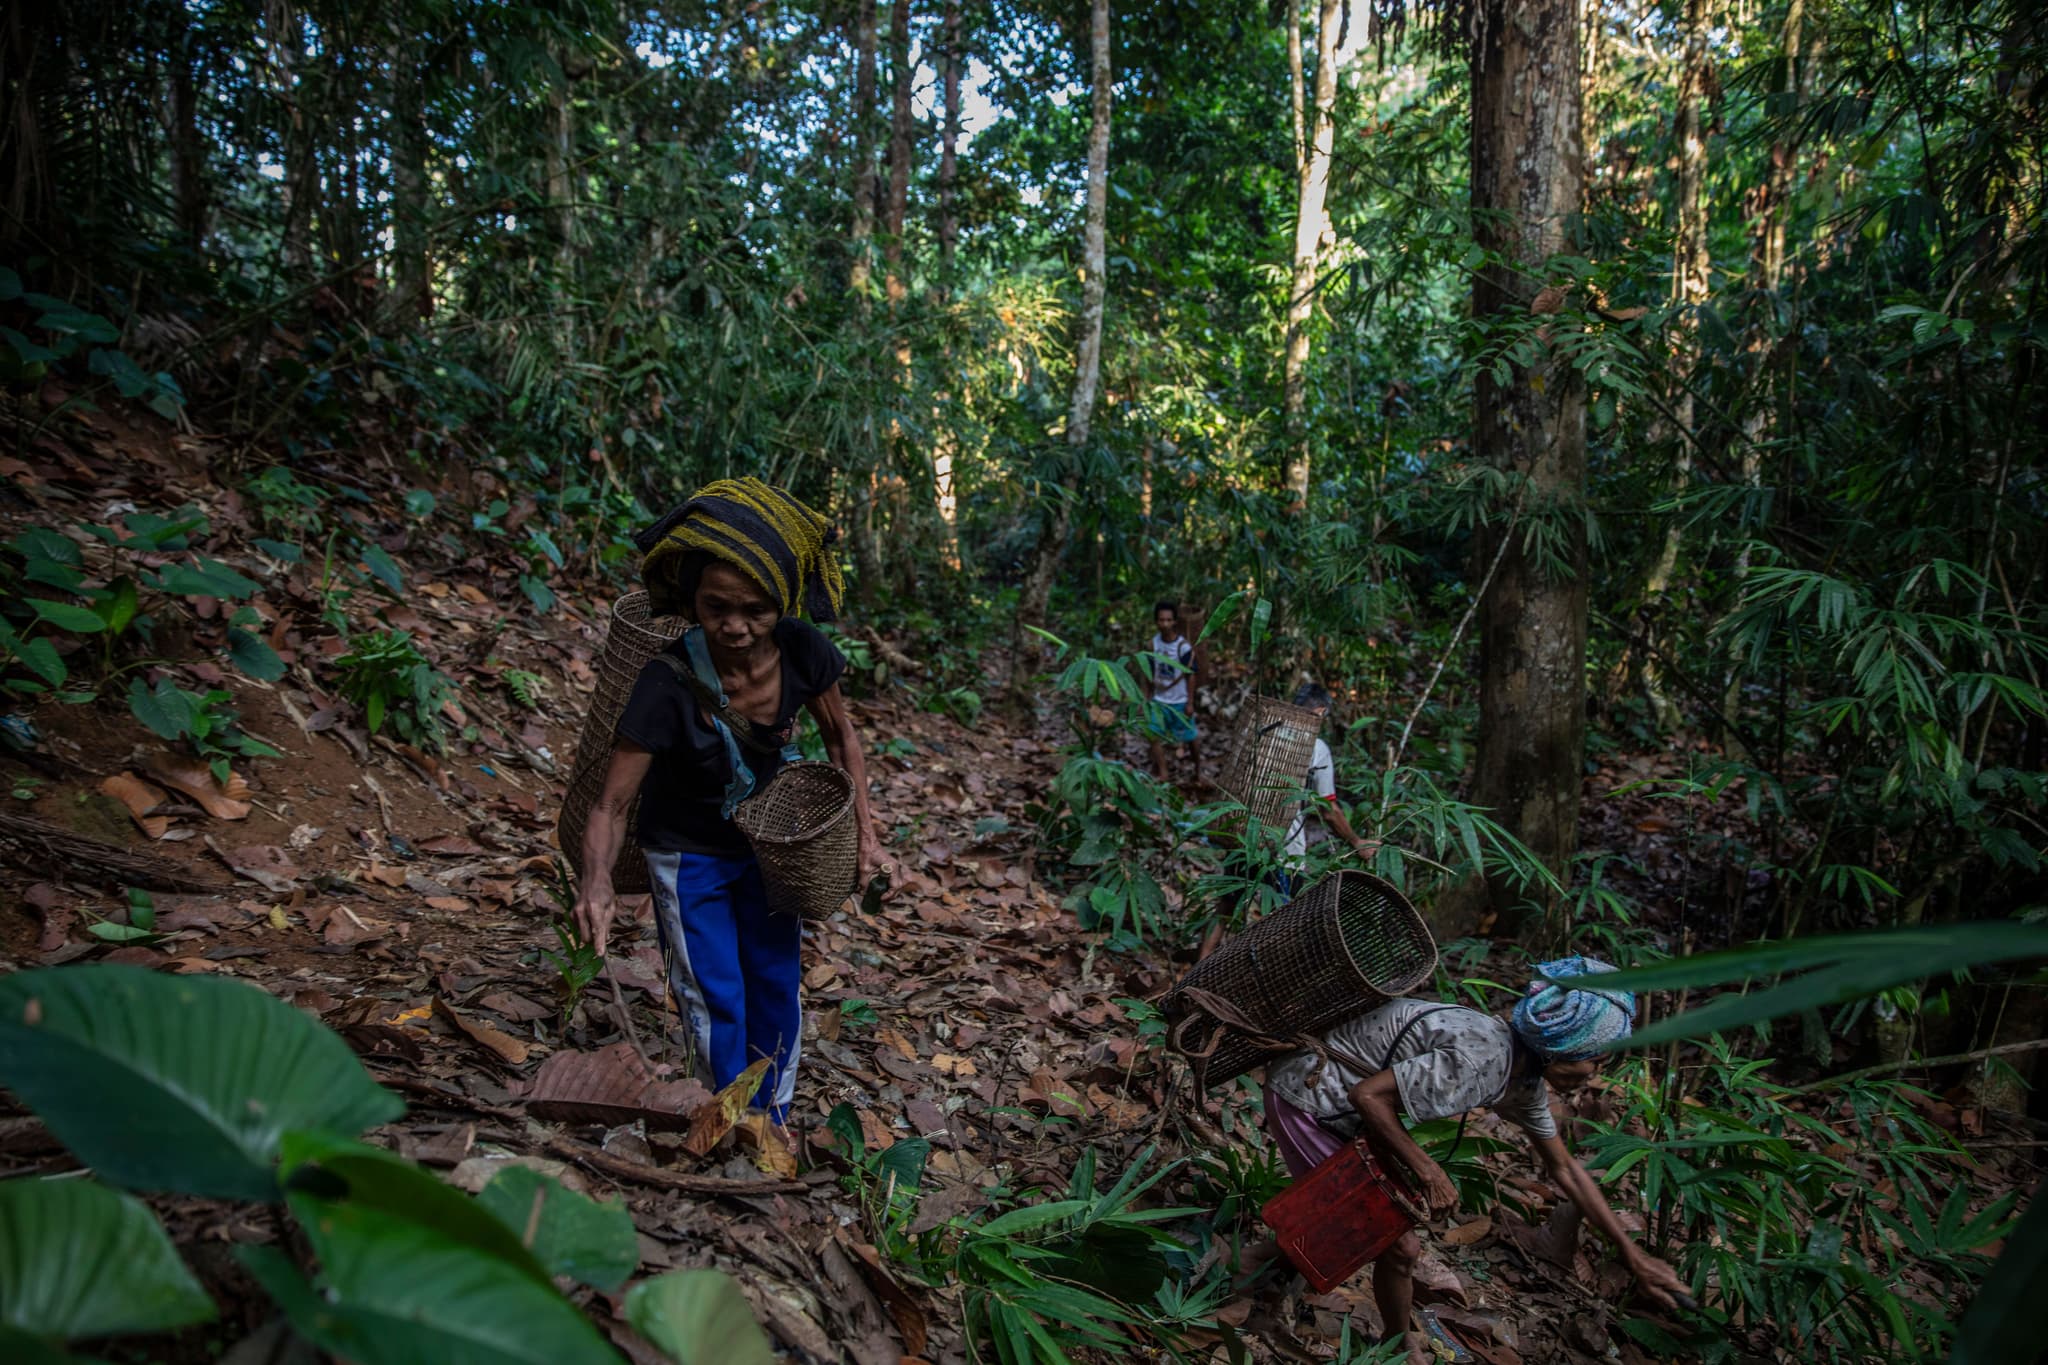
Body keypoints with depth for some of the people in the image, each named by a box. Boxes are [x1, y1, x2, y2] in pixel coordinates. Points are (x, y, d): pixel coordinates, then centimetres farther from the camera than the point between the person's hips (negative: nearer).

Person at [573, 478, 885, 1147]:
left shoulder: (800, 651, -26)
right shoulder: (669, 684, -36)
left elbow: (840, 733, -5)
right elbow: (613, 804, -30)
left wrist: (863, 825, -10)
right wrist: (597, 884, -48)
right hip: (688, 854, -3)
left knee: (775, 980, 15)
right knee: (715, 997, 6)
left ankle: (775, 1113, 38)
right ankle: (738, 1123, 32)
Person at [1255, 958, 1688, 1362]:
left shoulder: (1524, 1079, 2)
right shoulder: (1481, 1061, -29)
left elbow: (1565, 1168, 14)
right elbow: (1367, 1095, -28)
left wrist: (1632, 1252, 16)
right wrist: (1427, 1170, -20)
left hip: (1332, 1098, 9)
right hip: (1304, 1099, -9)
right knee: (1399, 1244, -1)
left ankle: (1278, 1253, 45)